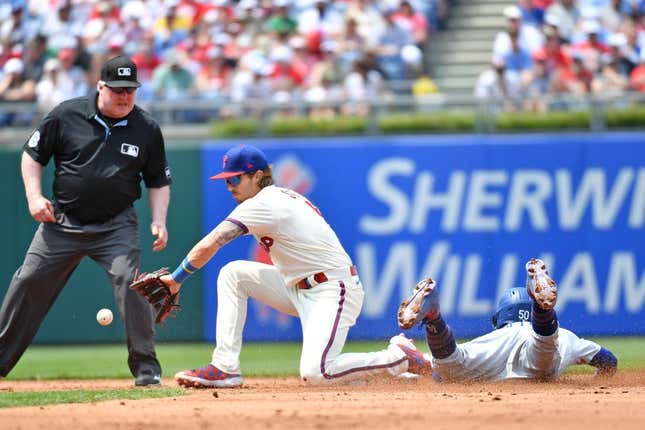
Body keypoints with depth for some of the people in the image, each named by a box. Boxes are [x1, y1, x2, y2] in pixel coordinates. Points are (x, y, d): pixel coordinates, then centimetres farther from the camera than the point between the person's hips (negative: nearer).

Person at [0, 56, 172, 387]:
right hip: (63, 220, 1)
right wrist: (34, 196, -9)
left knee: (130, 281, -19)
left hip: (116, 225, -1)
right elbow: (32, 155, 4)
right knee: (29, 283, 1)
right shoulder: (66, 115, -6)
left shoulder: (147, 129, -1)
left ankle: (145, 366, -8)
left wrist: (158, 221, -5)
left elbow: (158, 182, 8)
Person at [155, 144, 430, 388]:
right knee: (232, 274, 3)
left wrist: (176, 279, -9)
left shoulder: (262, 204, -15)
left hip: (334, 290, -10)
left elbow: (208, 247, -20)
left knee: (314, 373, -24)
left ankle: (401, 357, -4)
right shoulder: (281, 196, 13)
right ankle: (225, 368, -1)